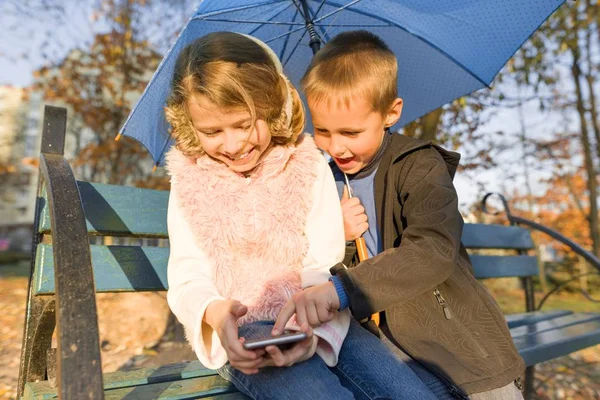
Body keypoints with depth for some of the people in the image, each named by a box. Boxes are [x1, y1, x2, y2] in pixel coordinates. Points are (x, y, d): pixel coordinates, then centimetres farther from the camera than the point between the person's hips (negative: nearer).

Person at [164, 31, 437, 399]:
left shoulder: (310, 167, -1)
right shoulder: (189, 182, 2)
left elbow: (326, 267, -5)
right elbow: (188, 276, -3)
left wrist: (310, 325, -24)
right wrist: (215, 312, -25)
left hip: (317, 322, 2)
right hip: (239, 333, -1)